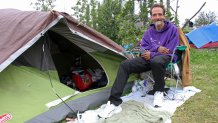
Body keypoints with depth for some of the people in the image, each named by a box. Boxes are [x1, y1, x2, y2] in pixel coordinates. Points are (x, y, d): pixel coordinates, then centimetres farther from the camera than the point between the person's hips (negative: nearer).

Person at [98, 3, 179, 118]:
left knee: (156, 61, -44)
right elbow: (143, 47, 5)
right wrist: (156, 48, -15)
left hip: (164, 58, -4)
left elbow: (171, 52, -9)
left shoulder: (172, 29, -4)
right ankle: (114, 103, -25)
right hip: (149, 58, 5)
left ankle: (159, 92, -13)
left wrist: (151, 54, -11)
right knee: (125, 65, -20)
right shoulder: (149, 31, 11)